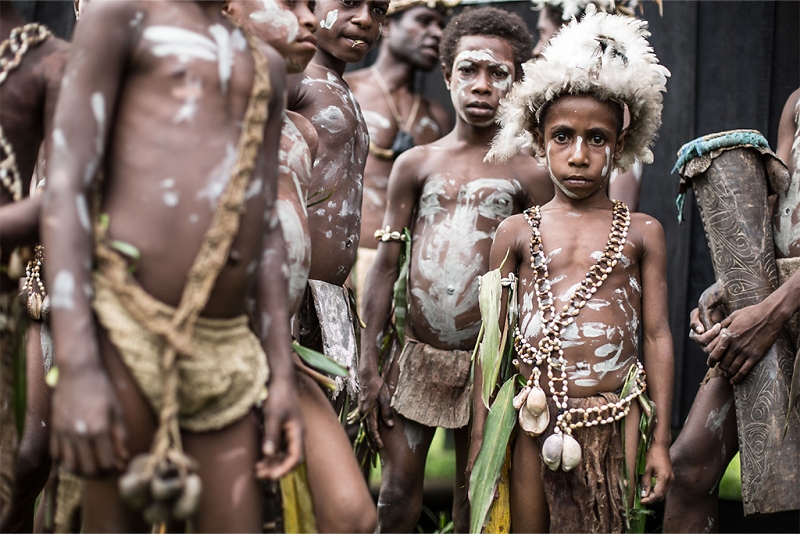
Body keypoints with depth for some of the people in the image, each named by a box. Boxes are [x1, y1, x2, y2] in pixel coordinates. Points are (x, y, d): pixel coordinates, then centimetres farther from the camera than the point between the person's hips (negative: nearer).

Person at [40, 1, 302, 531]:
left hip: (228, 346, 5)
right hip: (130, 328, -5)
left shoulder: (267, 66, 21)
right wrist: (77, 366, -17)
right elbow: (66, 185, -6)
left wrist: (282, 372, 9)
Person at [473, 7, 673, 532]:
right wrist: (480, 434, 7)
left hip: (614, 416, 0)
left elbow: (658, 335, 6)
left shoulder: (642, 231, 5)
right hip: (537, 416, 1)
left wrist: (661, 439, 5)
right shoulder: (517, 231, 6)